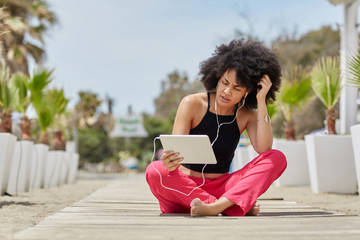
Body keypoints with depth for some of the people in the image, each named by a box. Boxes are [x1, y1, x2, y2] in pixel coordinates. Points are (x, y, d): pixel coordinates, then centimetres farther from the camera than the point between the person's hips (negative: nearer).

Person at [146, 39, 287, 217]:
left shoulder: (247, 115, 3)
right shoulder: (192, 104, -5)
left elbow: (264, 149, -15)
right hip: (183, 187, -2)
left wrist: (261, 101, -16)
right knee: (154, 171, -34)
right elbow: (175, 150, -14)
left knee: (278, 158, -16)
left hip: (220, 188, 2)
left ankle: (218, 206, -37)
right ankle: (235, 206, -32)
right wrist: (170, 162, -39)